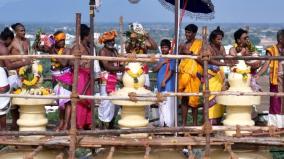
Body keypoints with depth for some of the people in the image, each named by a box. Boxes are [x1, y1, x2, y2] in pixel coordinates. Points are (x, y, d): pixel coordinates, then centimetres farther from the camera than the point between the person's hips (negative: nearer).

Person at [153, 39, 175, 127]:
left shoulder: (171, 59, -3)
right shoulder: (160, 59, 17)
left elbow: (171, 71, -13)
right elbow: (154, 69, 7)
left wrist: (164, 81, -23)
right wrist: (162, 62, -6)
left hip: (168, 86, -7)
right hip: (160, 87, 7)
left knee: (168, 107, -12)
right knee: (161, 107, 11)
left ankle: (169, 125, -13)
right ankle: (162, 125, 18)